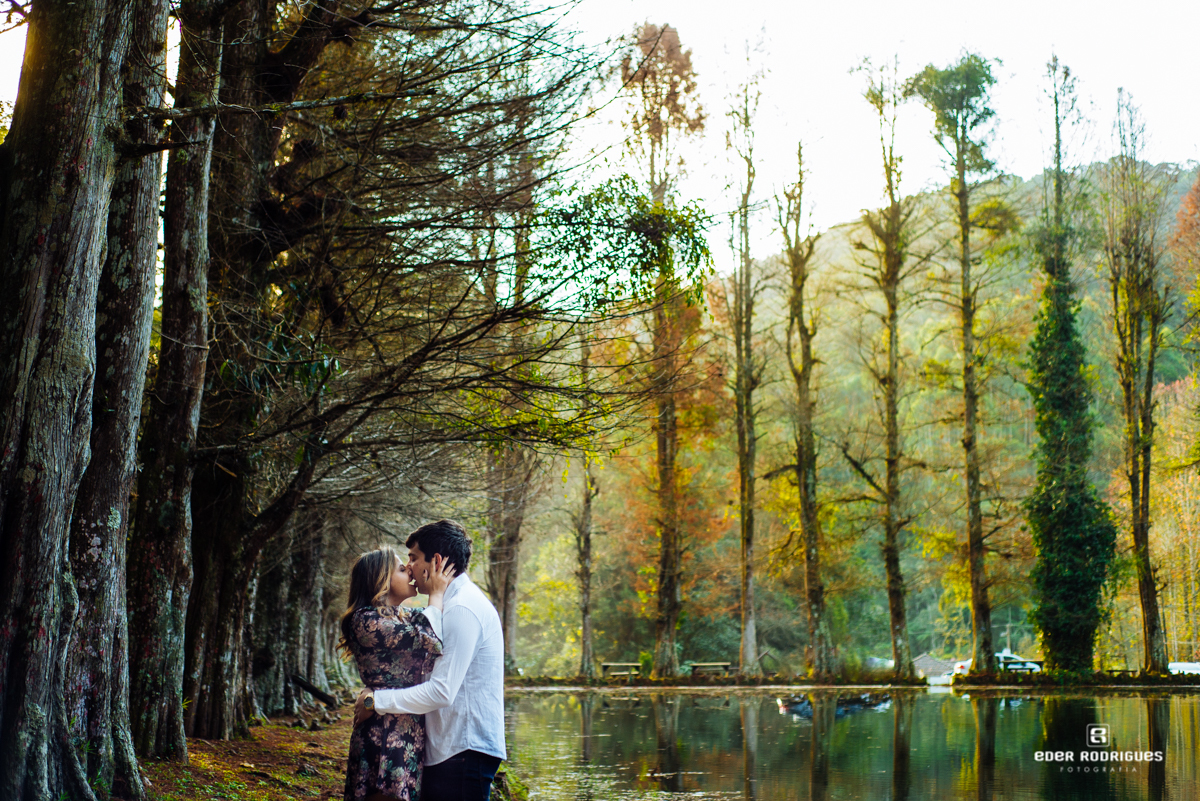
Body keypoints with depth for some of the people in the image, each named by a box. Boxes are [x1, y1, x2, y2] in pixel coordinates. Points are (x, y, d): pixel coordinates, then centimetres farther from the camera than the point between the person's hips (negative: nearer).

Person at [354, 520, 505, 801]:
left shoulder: (463, 609, -16)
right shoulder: (455, 603, 17)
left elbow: (441, 692, -21)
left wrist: (376, 701, -11)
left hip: (465, 751, -10)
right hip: (448, 750, 10)